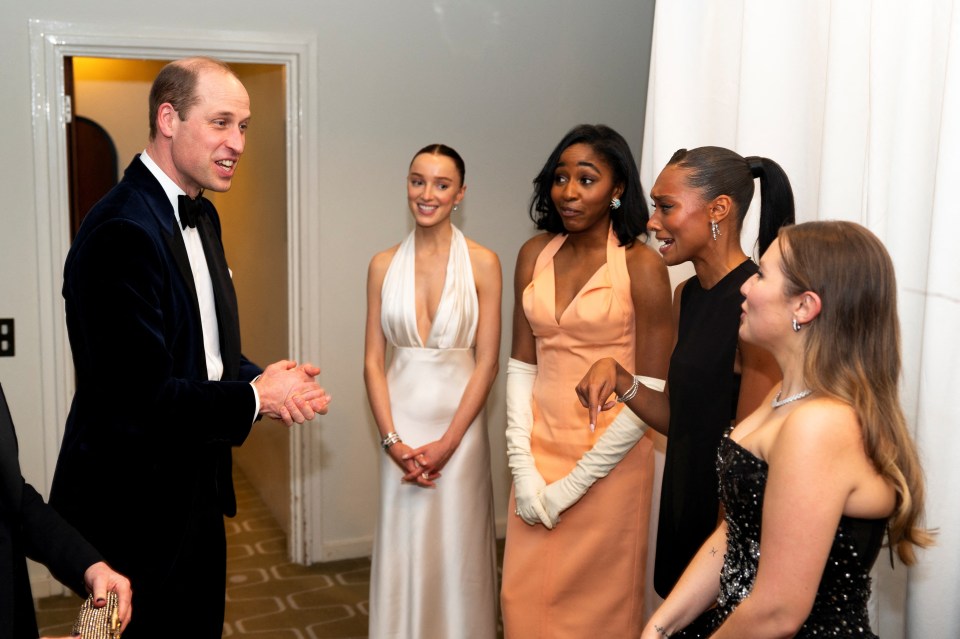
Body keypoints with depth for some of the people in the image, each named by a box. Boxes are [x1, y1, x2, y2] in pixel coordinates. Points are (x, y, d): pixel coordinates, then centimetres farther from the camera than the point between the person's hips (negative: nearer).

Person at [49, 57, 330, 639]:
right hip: (136, 508, -9)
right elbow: (143, 397, -28)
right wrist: (257, 397, -16)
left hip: (197, 492, 9)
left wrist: (260, 378, -7)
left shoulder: (200, 216, 7)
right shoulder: (123, 230, -25)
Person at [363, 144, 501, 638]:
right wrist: (393, 441, -8)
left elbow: (487, 362, -6)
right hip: (401, 425, 2)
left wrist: (446, 444, -11)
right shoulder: (384, 265, 2)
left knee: (457, 547, 7)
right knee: (401, 549, 10)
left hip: (459, 425, -2)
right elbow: (373, 360, 1)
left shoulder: (482, 263, -5)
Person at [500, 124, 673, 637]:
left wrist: (573, 484, -12)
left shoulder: (641, 265, -11)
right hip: (540, 450, 4)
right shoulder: (535, 254, 3)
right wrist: (523, 467, -5)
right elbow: (521, 363, 4)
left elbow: (651, 393, -12)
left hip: (607, 459, -4)